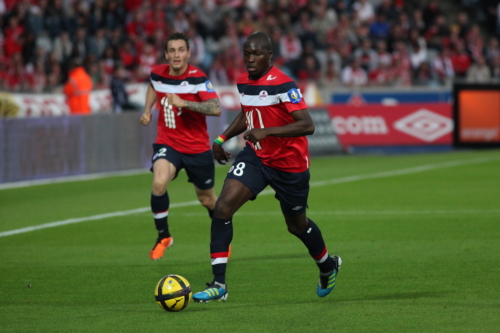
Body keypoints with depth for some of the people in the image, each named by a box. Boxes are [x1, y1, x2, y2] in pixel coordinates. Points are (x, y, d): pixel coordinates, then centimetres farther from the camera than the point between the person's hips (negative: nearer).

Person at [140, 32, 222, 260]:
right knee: (159, 183, -27)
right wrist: (147, 111, 13)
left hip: (197, 147, -2)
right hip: (167, 144, 2)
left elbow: (216, 108, -30)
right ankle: (163, 237, -8)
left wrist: (183, 103, -36)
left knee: (207, 200, 12)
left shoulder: (198, 78, -16)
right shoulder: (157, 74, -3)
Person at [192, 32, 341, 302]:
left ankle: (328, 266, 47)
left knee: (296, 225, 13)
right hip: (256, 156, 5)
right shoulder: (243, 82, 1)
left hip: (290, 164, -5)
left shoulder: (283, 84, -22)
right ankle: (218, 284, -16)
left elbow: (307, 125, -30)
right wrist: (222, 139, 11)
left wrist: (267, 131, -38)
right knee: (223, 207, -17)